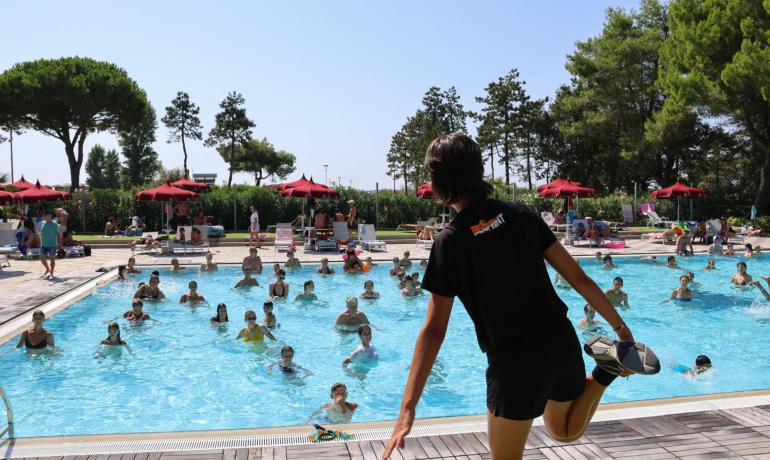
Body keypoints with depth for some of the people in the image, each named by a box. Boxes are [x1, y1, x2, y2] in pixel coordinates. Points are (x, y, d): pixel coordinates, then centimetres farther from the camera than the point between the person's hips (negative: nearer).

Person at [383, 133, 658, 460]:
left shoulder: (449, 241, -13)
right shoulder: (520, 214, 0)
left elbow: (434, 330, -17)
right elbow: (577, 277, 2)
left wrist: (407, 408, -15)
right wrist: (620, 327, 13)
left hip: (517, 362, -5)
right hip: (562, 342, 6)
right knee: (566, 431, 31)